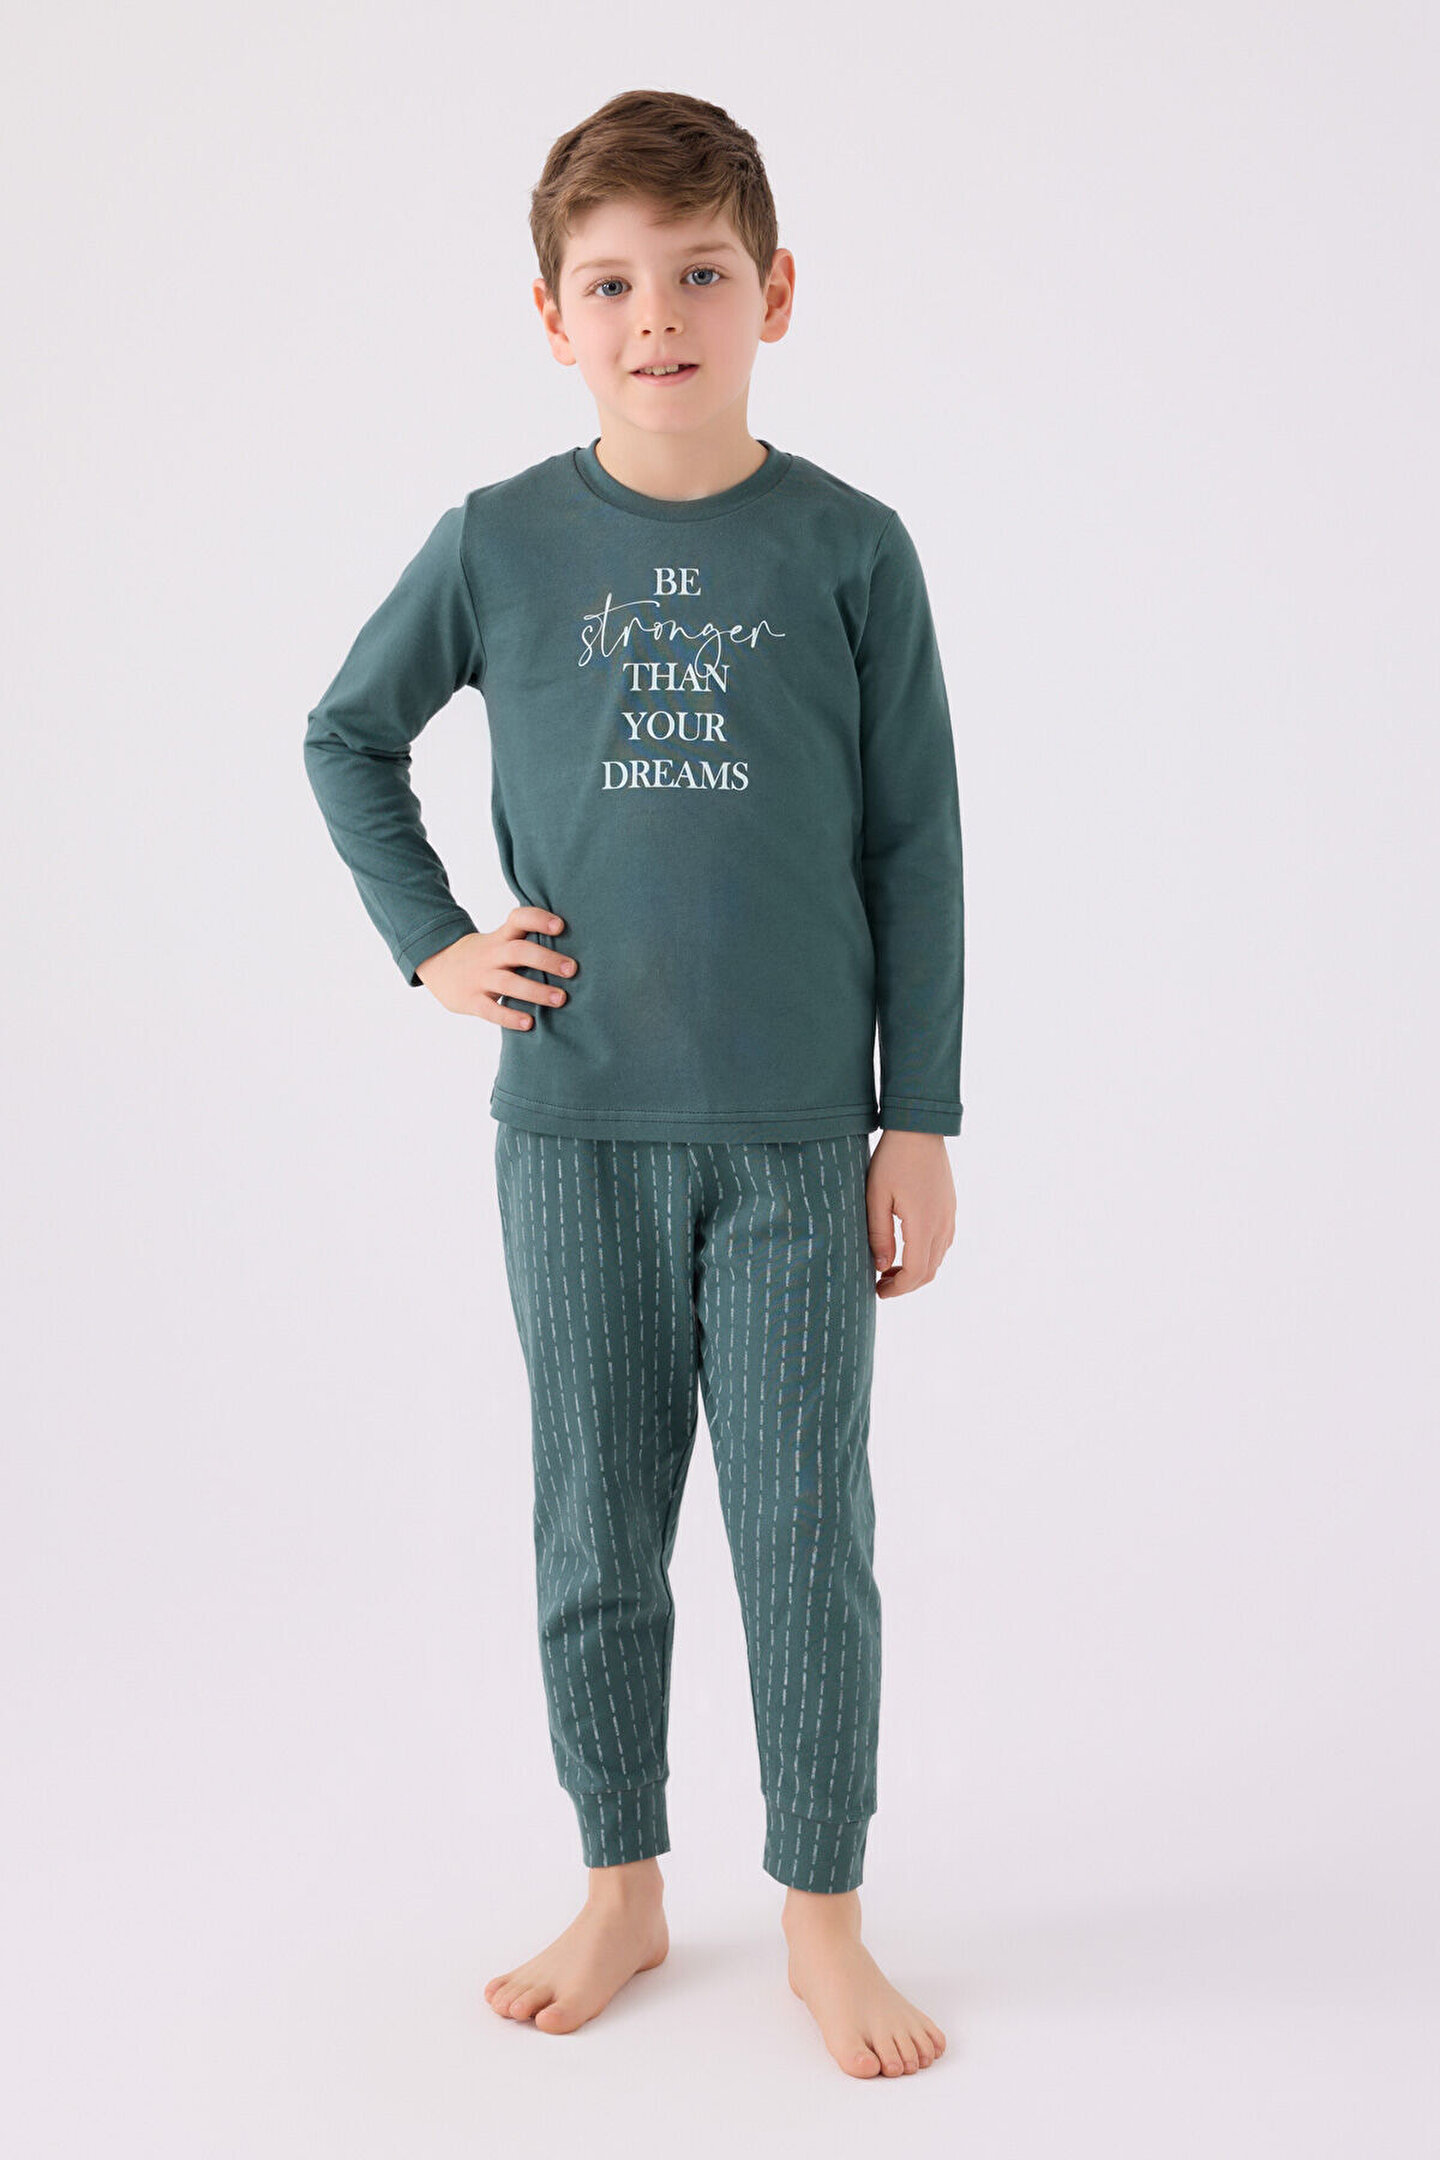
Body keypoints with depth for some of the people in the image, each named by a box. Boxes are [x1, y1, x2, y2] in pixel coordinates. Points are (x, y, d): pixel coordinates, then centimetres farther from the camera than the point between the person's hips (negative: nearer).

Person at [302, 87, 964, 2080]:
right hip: (572, 1129, 1)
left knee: (806, 1538, 5)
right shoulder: (501, 543, 1)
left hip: (797, 1134, -1)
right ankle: (621, 1890, 30)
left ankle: (823, 1915, 24)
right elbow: (347, 736, 16)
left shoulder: (850, 550, -2)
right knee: (596, 1536, 11)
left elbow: (918, 851, 1)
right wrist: (429, 941, 4)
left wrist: (921, 1123, -1)